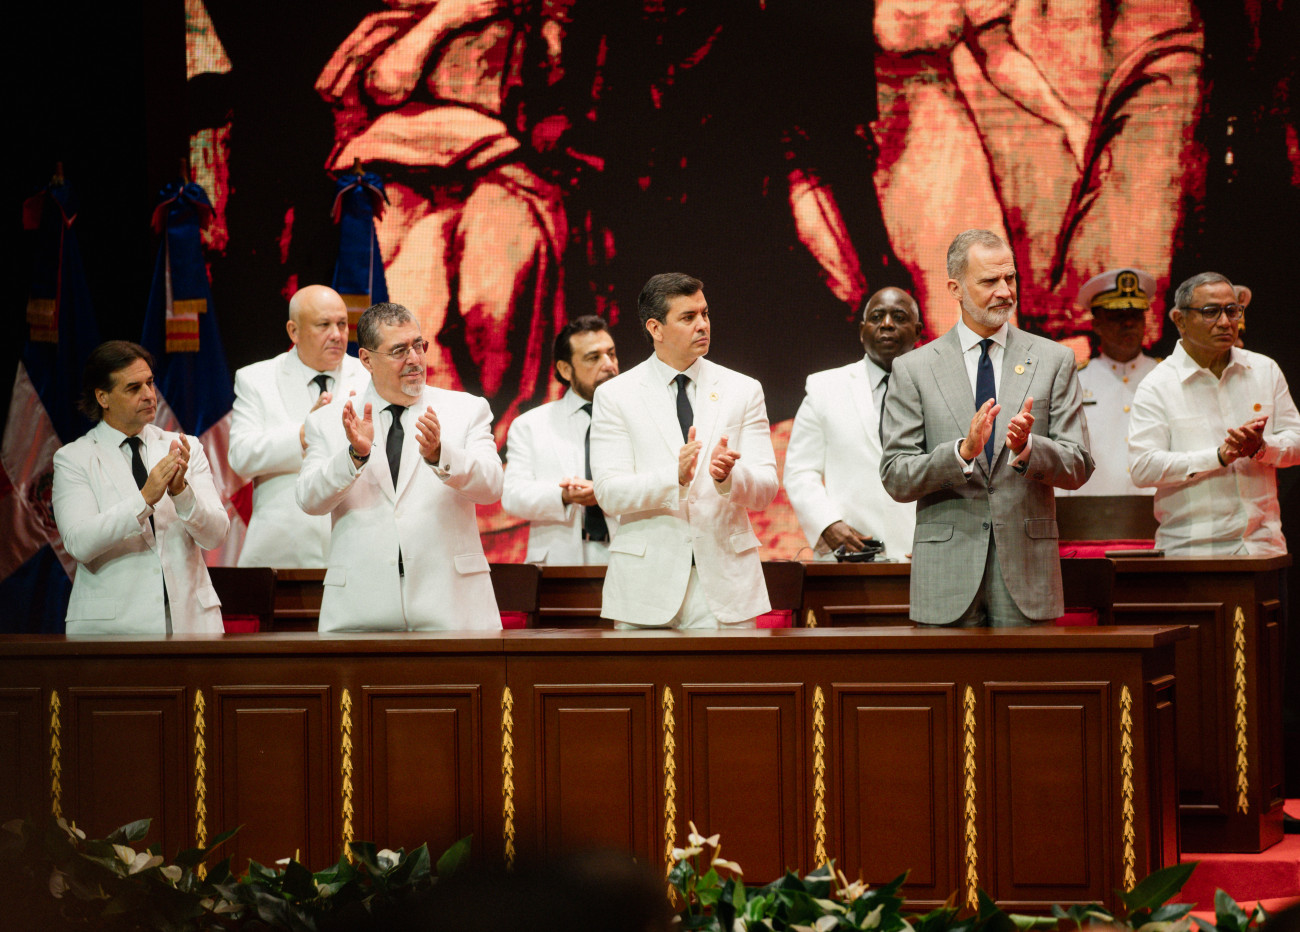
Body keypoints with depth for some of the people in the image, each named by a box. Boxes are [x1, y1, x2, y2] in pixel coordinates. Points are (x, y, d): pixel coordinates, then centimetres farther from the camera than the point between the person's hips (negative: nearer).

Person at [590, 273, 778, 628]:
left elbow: (765, 489, 3)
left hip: (724, 583, 1)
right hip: (648, 585, -1)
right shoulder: (616, 395, 4)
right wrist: (675, 477, -24)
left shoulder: (743, 391, 10)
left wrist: (729, 476, -20)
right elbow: (609, 492, -7)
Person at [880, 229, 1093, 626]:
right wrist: (962, 451, -17)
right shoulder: (913, 369, 5)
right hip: (947, 573, -1)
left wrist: (1028, 448, -16)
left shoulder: (1054, 361, 8)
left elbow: (1078, 467, 4)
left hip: (1025, 570, 1)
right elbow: (895, 478, -1)